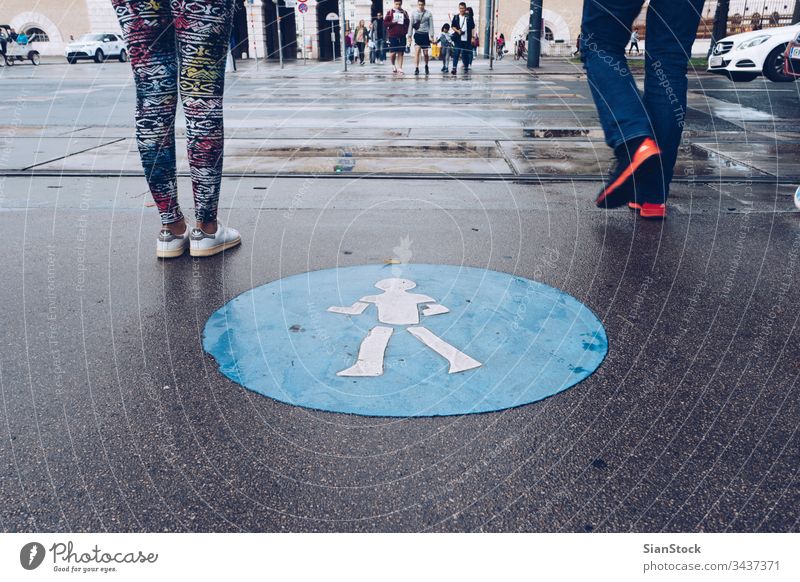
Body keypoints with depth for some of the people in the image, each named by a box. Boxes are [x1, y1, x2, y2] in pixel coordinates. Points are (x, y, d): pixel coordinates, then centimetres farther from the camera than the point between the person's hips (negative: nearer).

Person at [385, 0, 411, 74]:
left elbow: (408, 23, 15)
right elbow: (385, 22, 1)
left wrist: (406, 31, 3)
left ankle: (399, 68, 4)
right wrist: (392, 23, -14)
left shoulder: (404, 13, 10)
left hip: (402, 36, 2)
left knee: (401, 52, 0)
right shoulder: (390, 12, 4)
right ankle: (393, 65, 21)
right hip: (393, 35, -2)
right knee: (393, 52, -4)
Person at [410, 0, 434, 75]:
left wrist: (431, 36, -4)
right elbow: (411, 25, 7)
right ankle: (416, 69, -11)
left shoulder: (428, 13, 2)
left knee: (426, 53, 4)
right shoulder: (413, 13, 4)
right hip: (417, 34, 0)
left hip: (425, 34, 0)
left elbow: (431, 25, 2)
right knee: (417, 51, -13)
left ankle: (426, 66, 29)